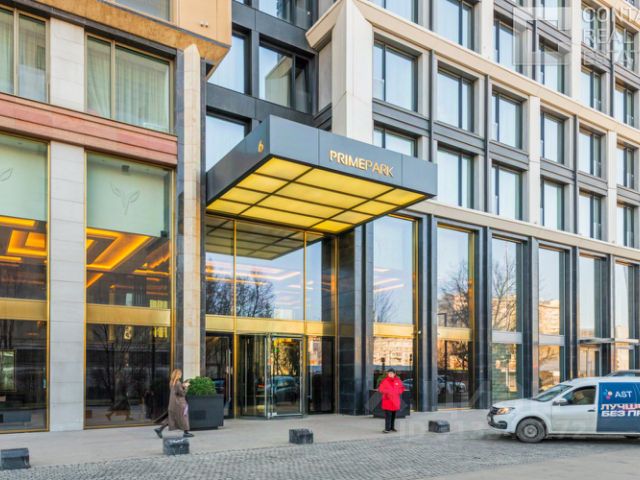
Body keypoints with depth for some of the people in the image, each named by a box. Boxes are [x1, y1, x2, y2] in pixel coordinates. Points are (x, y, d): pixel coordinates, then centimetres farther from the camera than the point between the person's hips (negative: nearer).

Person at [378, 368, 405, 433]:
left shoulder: (398, 381, 5)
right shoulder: (385, 381, -7)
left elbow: (402, 388, 15)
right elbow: (381, 389, -8)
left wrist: (398, 392, -1)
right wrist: (386, 392, -22)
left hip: (395, 401, 4)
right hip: (387, 400, -4)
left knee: (393, 415, 13)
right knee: (388, 415, -10)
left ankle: (392, 427, 25)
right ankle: (387, 428, -9)